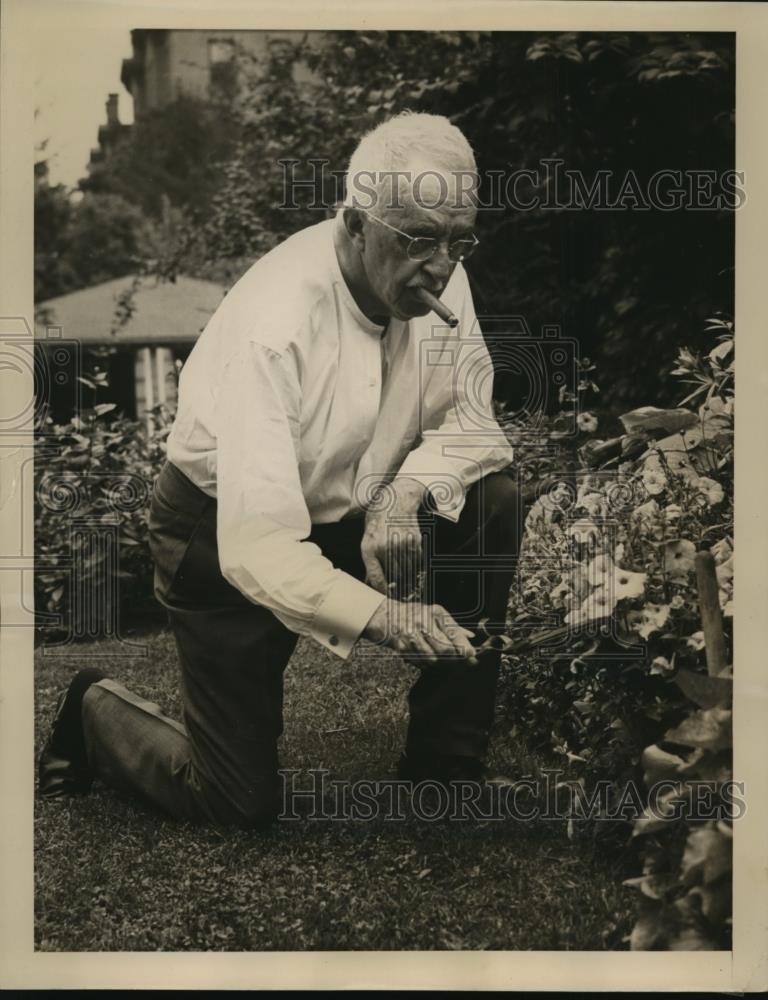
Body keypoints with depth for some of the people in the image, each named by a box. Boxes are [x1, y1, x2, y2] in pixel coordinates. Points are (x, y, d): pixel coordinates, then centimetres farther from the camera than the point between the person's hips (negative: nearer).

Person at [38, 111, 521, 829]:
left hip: (345, 512, 6)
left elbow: (470, 419, -6)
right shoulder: (275, 321, -33)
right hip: (228, 534, -6)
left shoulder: (436, 276, -13)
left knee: (492, 505, -20)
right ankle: (95, 711, 27)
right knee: (239, 803, -5)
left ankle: (446, 767, -3)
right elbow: (258, 546, -37)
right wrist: (379, 616, -51)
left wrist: (407, 492, -27)